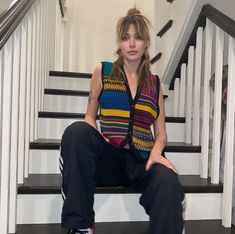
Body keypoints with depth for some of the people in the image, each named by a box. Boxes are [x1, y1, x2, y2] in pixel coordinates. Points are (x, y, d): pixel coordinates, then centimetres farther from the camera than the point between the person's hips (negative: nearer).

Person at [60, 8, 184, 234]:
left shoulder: (155, 83, 15)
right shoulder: (103, 71, 11)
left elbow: (160, 132, 15)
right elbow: (90, 116, 13)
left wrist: (156, 151, -8)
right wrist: (95, 139, -9)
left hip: (141, 161, 0)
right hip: (107, 158, 0)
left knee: (168, 184, -35)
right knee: (76, 131, -33)